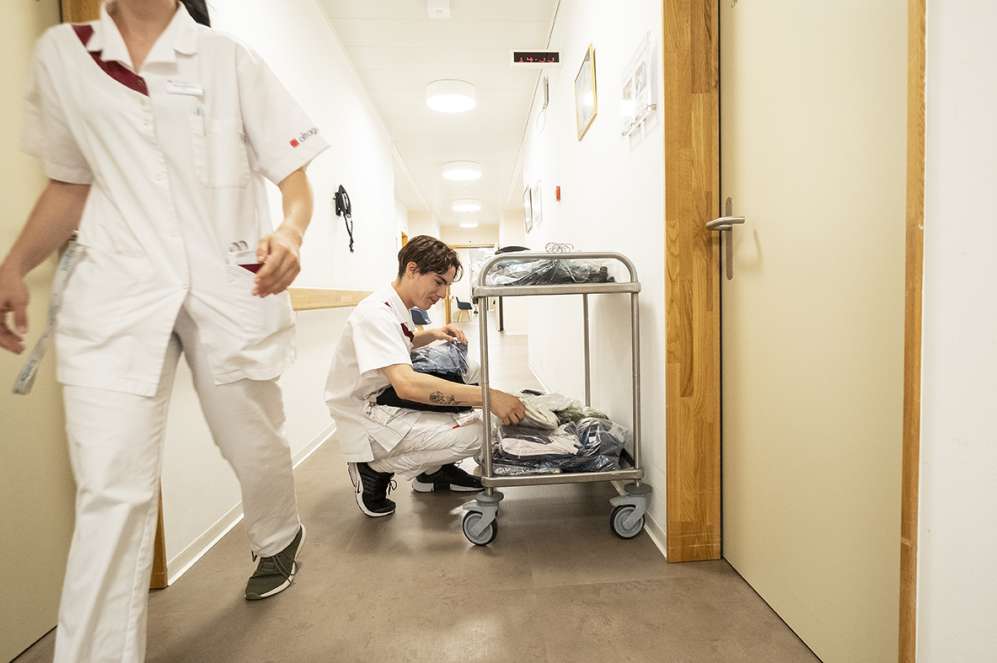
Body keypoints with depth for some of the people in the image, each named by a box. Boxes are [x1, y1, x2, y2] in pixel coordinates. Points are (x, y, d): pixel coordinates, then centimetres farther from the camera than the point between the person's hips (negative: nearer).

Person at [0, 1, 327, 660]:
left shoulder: (232, 61, 6)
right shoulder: (60, 54, 14)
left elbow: (295, 177, 1)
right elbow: (72, 182, 20)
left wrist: (290, 231, -21)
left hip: (231, 285, -1)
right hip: (116, 292, 2)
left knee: (255, 444, 11)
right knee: (111, 489, -3)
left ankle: (279, 542, 43)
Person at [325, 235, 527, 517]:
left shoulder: (399, 308, 6)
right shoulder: (376, 313, -24)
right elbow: (406, 384, -38)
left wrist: (432, 335, 6)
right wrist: (489, 396, -39)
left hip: (386, 400, 10)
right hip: (365, 422, -10)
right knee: (473, 434, -22)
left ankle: (433, 470, 11)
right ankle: (375, 469, -4)